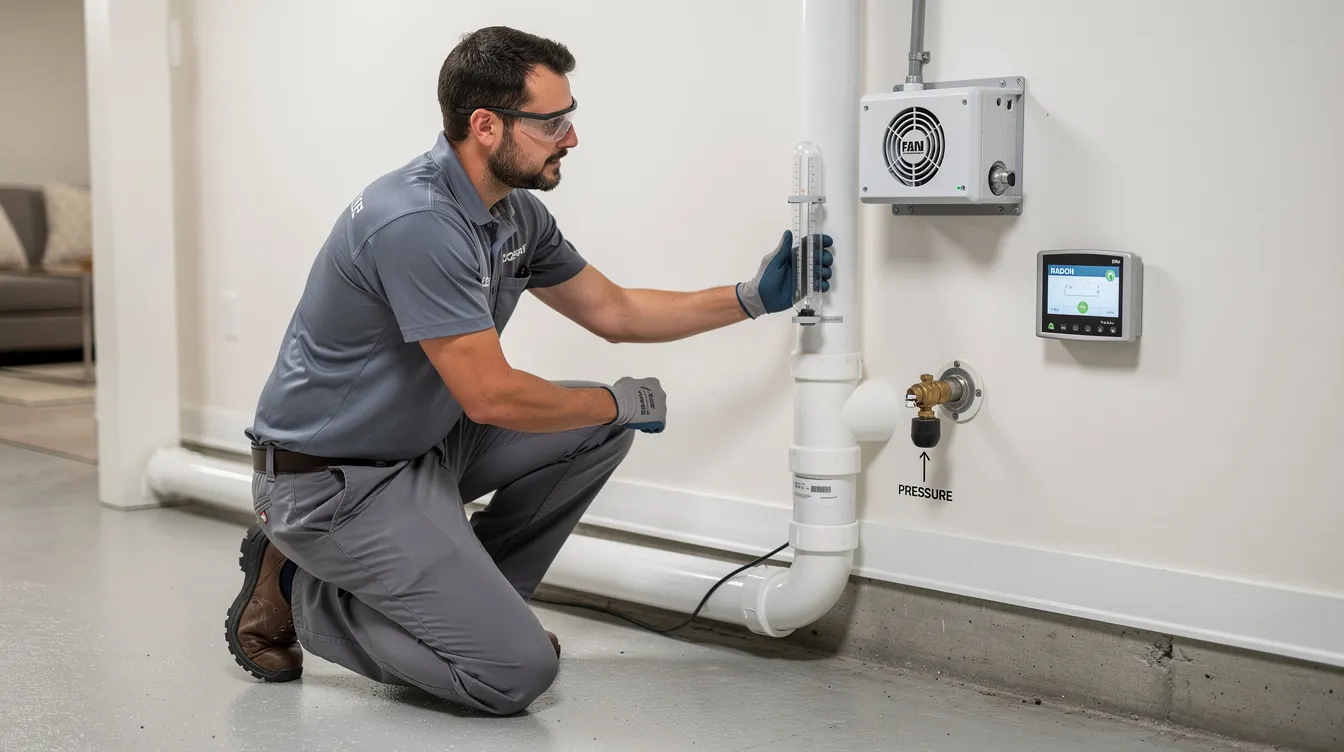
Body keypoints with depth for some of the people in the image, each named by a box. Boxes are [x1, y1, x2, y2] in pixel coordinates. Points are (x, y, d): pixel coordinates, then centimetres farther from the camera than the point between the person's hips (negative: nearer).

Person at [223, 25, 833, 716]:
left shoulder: (518, 215, 3)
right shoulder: (416, 222, -28)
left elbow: (614, 312, 14)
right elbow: (492, 397, -26)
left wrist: (755, 296, 7)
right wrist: (622, 401, -11)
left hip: (423, 442, 10)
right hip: (330, 479, -9)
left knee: (602, 427, 4)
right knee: (517, 671, -15)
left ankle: (468, 599, 12)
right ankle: (303, 595, 3)